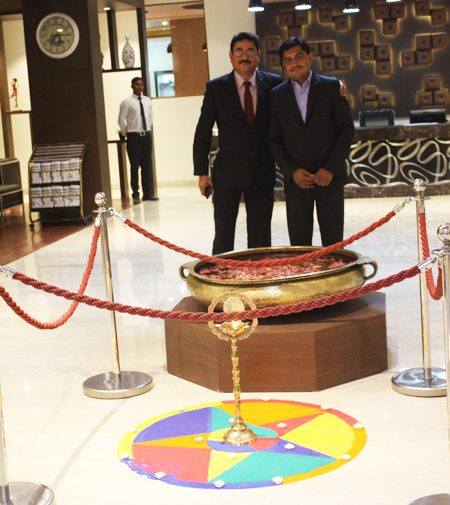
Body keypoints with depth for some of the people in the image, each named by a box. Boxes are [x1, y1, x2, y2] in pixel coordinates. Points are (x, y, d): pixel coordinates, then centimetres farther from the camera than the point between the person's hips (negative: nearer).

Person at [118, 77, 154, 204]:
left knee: (147, 165, 6)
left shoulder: (147, 100, 7)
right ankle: (135, 195, 6)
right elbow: (121, 120, -3)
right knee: (135, 166, -1)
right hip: (133, 137, -4)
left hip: (146, 135, 4)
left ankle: (147, 194, 13)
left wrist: (147, 130, 14)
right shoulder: (127, 102, -6)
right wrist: (124, 134, 4)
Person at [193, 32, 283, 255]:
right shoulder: (216, 88, 0)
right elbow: (203, 132, 0)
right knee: (223, 236, 3)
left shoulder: (273, 84, 2)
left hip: (263, 172, 1)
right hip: (227, 173, -1)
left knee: (260, 237, 8)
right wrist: (202, 172, -3)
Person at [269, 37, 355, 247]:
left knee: (333, 243, 2)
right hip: (296, 180, 1)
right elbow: (274, 140, 6)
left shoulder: (331, 87, 1)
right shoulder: (277, 95, 7)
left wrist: (331, 169, -10)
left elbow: (347, 129, -1)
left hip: (330, 177, -1)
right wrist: (292, 171, -8)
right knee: (299, 244, 2)